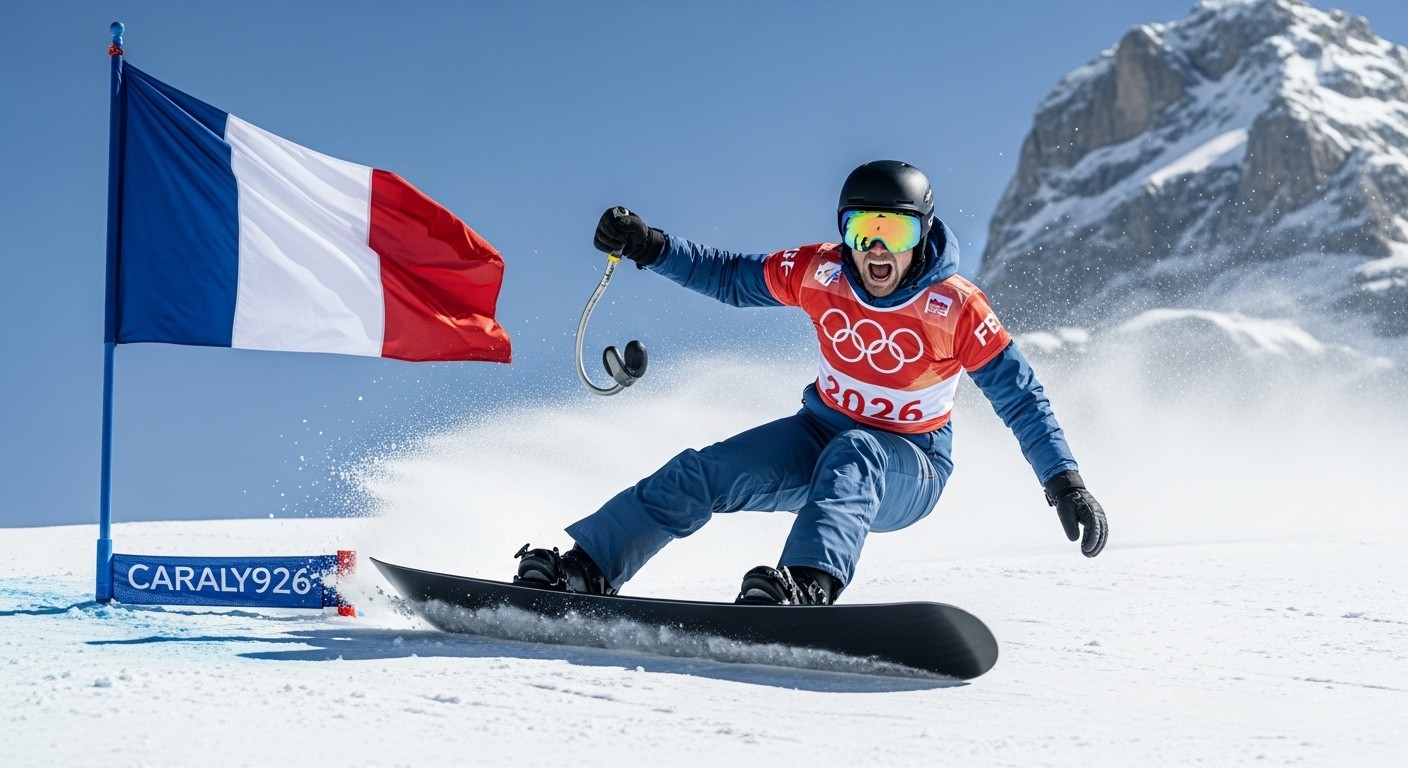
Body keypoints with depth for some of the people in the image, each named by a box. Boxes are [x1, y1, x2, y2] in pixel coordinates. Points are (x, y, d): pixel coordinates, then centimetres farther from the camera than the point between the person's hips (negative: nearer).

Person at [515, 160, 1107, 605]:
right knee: (703, 472, -16)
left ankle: (810, 584, -59)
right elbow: (730, 278, 2)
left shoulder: (955, 307, -19)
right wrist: (649, 248, -11)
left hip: (909, 471, -4)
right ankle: (585, 567, -16)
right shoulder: (820, 273, -10)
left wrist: (1065, 481, -22)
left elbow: (1020, 396, -15)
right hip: (822, 434, 4)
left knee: (851, 455, -39)